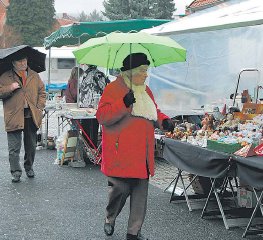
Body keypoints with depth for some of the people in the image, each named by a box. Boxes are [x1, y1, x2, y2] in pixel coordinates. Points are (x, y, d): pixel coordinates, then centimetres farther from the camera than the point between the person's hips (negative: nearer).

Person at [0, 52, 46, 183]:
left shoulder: (34, 76, 12)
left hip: (31, 116, 3)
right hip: (14, 117, -3)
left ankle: (29, 167, 31)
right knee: (14, 148, -3)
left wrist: (40, 107, 1)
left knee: (31, 146, 13)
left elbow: (42, 92, 14)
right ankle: (16, 172, 4)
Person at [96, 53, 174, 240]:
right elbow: (102, 116, -15)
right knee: (120, 189, -1)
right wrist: (123, 104, -26)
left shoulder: (145, 90, 16)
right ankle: (110, 219, 29)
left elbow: (154, 112, 28)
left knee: (140, 193, 7)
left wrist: (163, 120, 7)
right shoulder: (114, 88, -7)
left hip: (142, 155, 7)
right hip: (121, 153, -7)